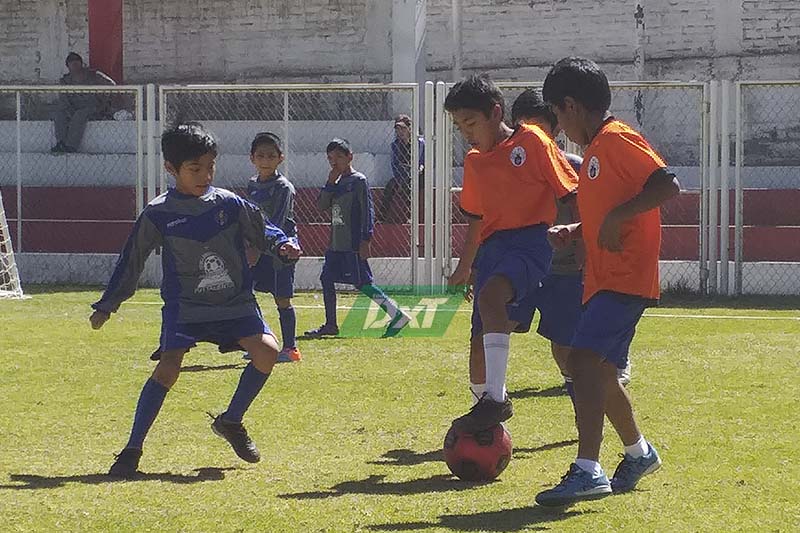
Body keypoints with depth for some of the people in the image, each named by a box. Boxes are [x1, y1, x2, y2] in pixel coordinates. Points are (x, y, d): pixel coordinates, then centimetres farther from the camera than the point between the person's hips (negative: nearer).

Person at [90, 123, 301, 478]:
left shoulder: (230, 204, 2)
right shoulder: (158, 215, -3)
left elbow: (261, 231, 12)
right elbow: (131, 262, 6)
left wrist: (283, 245, -10)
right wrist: (107, 305, 9)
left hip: (235, 302, 3)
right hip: (184, 307, -3)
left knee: (267, 350, -17)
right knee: (168, 369, -20)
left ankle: (231, 422, 5)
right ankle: (132, 450, -10)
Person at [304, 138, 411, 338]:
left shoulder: (358, 181, -8)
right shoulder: (336, 182, 15)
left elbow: (367, 211, -12)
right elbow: (322, 205, 9)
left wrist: (365, 239, -18)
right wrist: (330, 182, -2)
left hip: (353, 244, -9)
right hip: (336, 244, 9)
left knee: (362, 283, -12)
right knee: (327, 278, 8)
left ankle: (397, 315, -10)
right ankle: (330, 325, 15)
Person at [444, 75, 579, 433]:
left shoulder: (531, 141, 0)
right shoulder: (474, 162, 20)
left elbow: (569, 193, -1)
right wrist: (463, 268, 33)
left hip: (530, 241, -7)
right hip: (492, 248, 7)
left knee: (490, 296, -36)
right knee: (479, 346, 3)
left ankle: (495, 399, -41)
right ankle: (487, 428, 20)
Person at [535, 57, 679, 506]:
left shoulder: (617, 139, -11)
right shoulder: (597, 147, 19)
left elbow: (667, 185, -21)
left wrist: (617, 216, -25)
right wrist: (575, 232, 15)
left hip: (625, 278, -10)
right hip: (605, 278, 10)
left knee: (584, 360, -21)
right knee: (601, 371, 18)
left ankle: (588, 471, -28)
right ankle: (639, 453, 37)